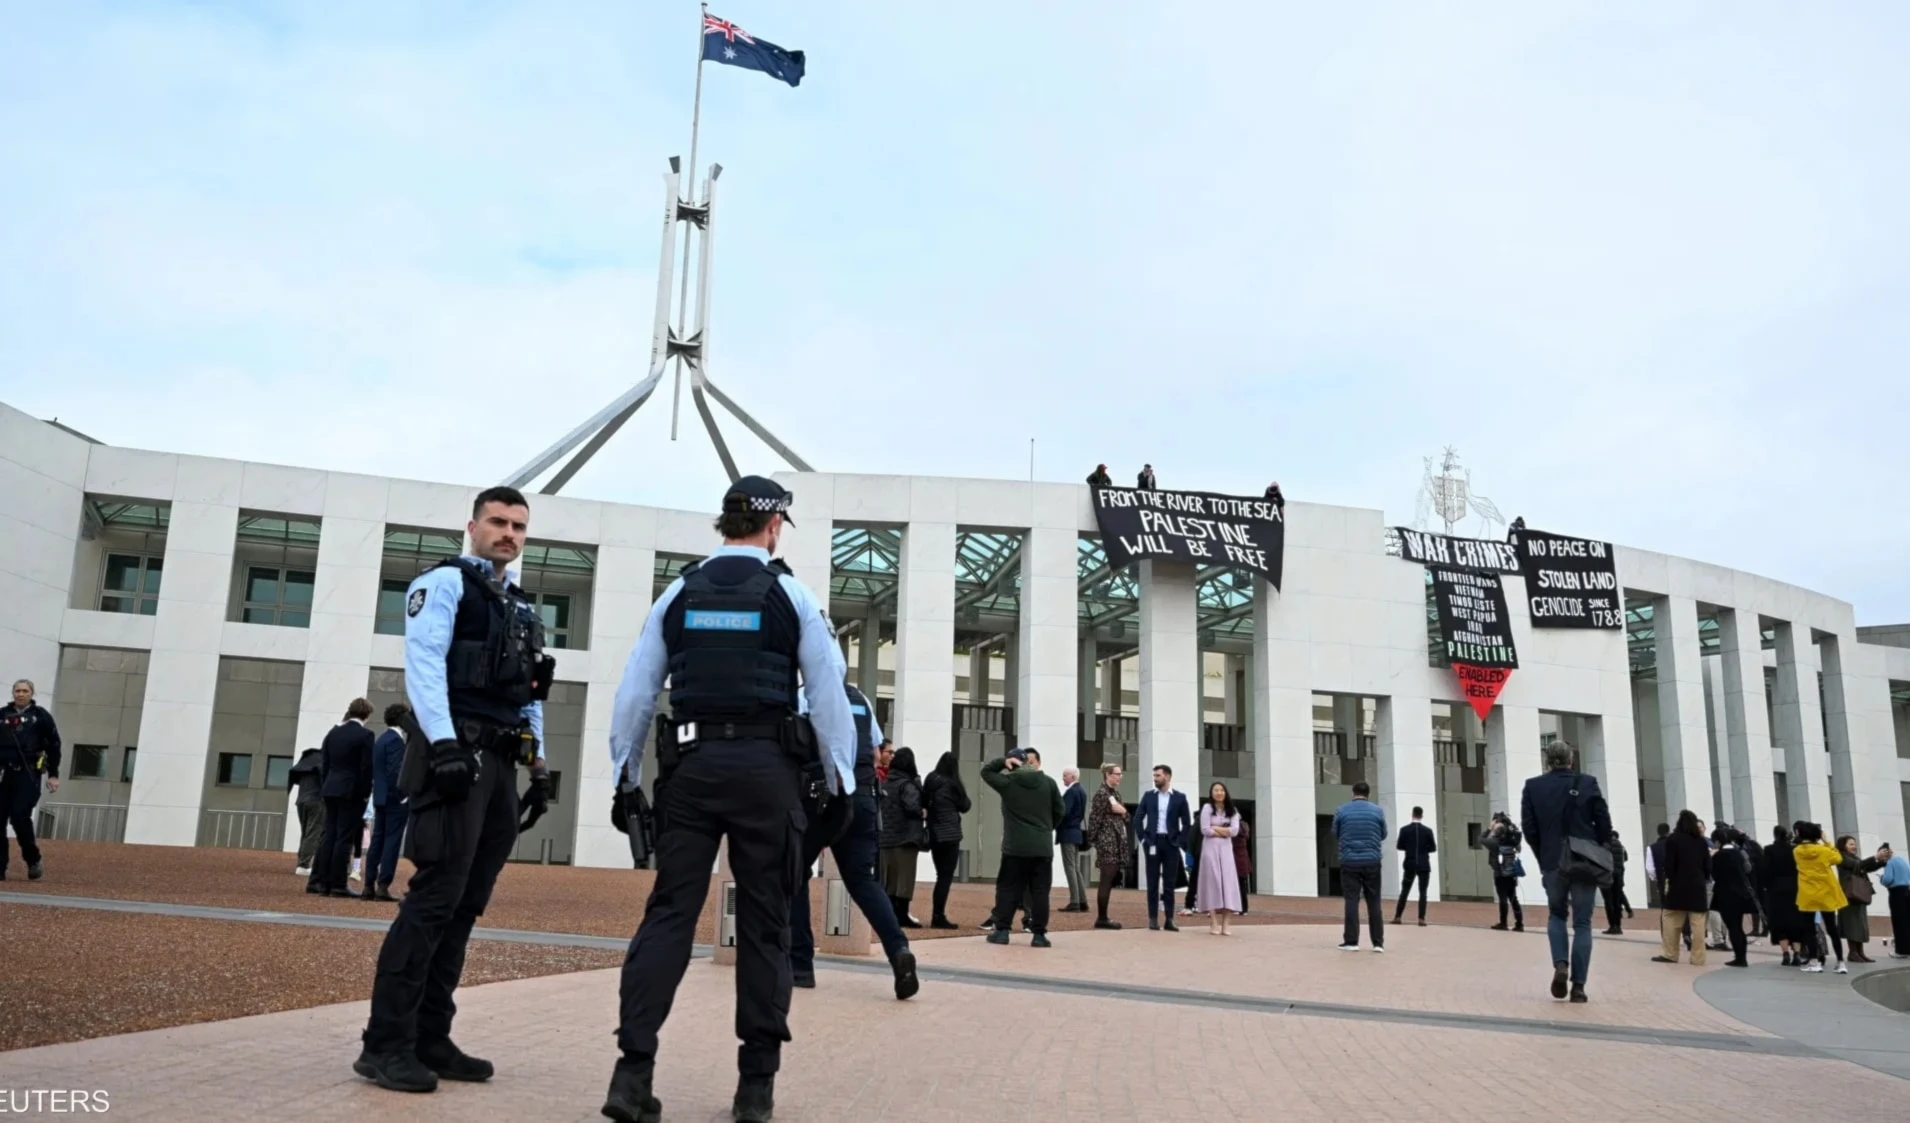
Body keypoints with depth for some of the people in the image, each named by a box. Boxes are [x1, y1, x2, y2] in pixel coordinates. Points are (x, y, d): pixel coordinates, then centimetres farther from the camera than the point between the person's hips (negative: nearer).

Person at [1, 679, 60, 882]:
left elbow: (54, 745, 3)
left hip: (28, 774, -3)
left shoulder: (41, 715, 2)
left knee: (20, 816, -13)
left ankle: (34, 860, 5)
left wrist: (53, 775, 0)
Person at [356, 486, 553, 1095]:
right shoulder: (445, 582, 1)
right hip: (456, 756, -8)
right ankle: (385, 1044, -6)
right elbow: (424, 663, -13)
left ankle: (430, 1038, 14)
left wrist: (538, 763, 15)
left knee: (464, 905, 8)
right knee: (434, 898, -11)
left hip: (497, 765, 8)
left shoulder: (522, 608, 24)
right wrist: (443, 742, -24)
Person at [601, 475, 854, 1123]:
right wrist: (841, 782, 7)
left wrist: (625, 776, 16)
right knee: (764, 924, 5)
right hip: (766, 767, -2)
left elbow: (635, 691, 8)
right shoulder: (792, 595, 1)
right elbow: (829, 693, 0)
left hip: (691, 764, 2)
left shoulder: (679, 593, 8)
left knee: (668, 913, 4)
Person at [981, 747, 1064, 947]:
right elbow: (1059, 811, 9)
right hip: (1043, 847, 2)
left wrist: (1002, 761, 6)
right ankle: (1039, 934, 3)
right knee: (1040, 891, 5)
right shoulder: (1049, 782, 3)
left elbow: (985, 771, 14)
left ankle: (1002, 930, 6)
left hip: (1015, 847, -1)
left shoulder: (1007, 781, -3)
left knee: (1007, 888, 8)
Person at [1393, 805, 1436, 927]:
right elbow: (1433, 848, -1)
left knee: (1404, 891, 10)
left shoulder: (1404, 829, -5)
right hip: (1424, 865, -1)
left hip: (1410, 865, 1)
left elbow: (1399, 847, -1)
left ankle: (1398, 917, 11)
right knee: (1423, 892, 3)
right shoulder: (1428, 830, -4)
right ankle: (1421, 919, -4)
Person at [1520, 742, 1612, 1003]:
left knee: (1556, 915, 20)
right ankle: (1578, 986, 1)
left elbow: (1529, 828, -2)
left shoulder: (1533, 786, -1)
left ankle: (1560, 964, -3)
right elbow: (1604, 823, -2)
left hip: (1553, 863, 1)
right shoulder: (1588, 783, -2)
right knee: (1582, 923, 6)